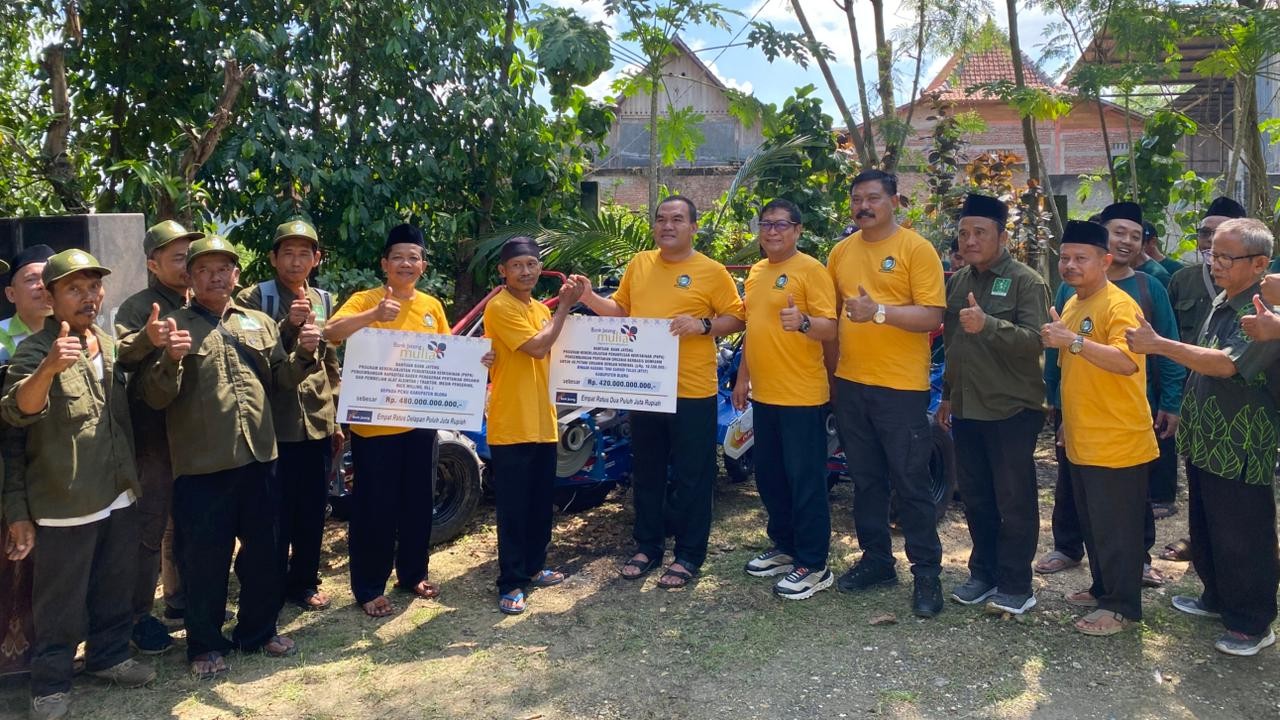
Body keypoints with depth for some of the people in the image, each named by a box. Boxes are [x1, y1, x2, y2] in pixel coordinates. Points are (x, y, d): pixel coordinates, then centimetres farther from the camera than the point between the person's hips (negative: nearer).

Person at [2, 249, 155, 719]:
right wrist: (50, 368, -44)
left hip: (120, 496, 6)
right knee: (61, 603, 7)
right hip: (64, 503, -6)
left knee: (116, 589, 20)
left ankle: (108, 656, 38)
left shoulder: (111, 345, 9)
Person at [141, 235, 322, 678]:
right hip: (201, 463, -4)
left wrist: (305, 354, -4)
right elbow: (155, 397, -5)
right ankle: (205, 644, 23)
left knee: (262, 551, 14)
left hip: (259, 456, 4)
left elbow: (280, 378, 15)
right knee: (204, 558, 6)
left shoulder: (260, 323, 11)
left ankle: (258, 631, 32)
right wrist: (171, 360, -25)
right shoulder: (174, 326, 0)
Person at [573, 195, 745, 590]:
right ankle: (647, 546, 30)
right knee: (647, 475, 16)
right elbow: (620, 309, 17)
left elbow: (736, 318, -2)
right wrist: (590, 298, 0)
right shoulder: (639, 264, 10)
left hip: (692, 393, -4)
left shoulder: (712, 271, -3)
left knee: (691, 479, 4)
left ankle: (688, 556, 17)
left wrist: (702, 325, -18)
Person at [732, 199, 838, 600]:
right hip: (764, 395, 8)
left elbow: (829, 329, -16)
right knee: (769, 477, 16)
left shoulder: (810, 270, -9)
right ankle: (784, 547, 32)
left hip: (802, 397, -8)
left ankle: (813, 566, 7)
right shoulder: (756, 271, 14)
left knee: (805, 481, -2)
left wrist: (803, 322, -37)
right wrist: (742, 378, 20)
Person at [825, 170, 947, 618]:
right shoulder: (841, 252, 10)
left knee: (911, 484, 1)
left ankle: (927, 572, 14)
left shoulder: (917, 249, -6)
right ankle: (876, 560, 29)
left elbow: (932, 316, -14)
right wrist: (831, 368, 12)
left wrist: (879, 311, -26)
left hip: (901, 387, -5)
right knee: (866, 480, 15)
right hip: (850, 385, 6)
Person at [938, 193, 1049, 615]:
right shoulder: (957, 281, 12)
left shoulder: (1026, 282, -9)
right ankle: (983, 573, 27)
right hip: (967, 408, 7)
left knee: (1014, 501, 2)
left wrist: (988, 324, -36)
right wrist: (947, 395, 21)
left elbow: (1035, 340, -21)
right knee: (975, 498, 14)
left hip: (1011, 409, -7)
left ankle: (1015, 585, 13)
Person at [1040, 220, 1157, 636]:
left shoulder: (1119, 306, -16)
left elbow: (1128, 361, -33)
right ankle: (1103, 589, 34)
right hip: (1082, 441, 9)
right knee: (1091, 523, 19)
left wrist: (1073, 340, -37)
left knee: (1116, 528, 2)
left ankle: (1122, 606, 14)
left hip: (1117, 443, -9)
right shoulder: (1071, 305, 11)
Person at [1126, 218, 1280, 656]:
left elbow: (1226, 364, -29)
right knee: (1205, 530, 20)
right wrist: (1184, 416, 17)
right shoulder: (1222, 304, 9)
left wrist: (1158, 344, -30)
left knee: (1241, 538, 3)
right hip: (1204, 442, 9)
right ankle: (1217, 599, 38)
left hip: (1239, 451, -9)